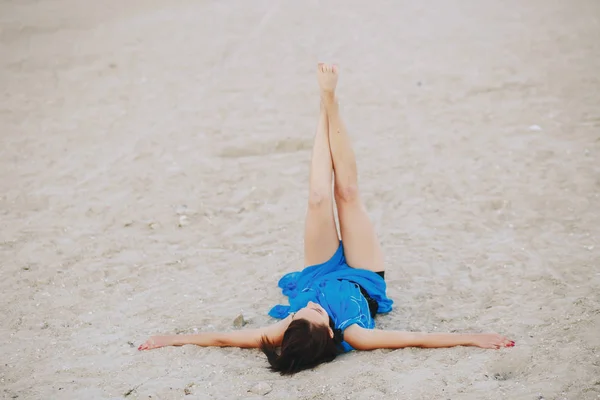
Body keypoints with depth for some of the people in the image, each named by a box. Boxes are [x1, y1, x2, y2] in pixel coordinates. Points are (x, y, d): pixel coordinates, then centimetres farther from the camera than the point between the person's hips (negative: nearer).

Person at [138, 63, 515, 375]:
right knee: (347, 192, -7)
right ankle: (329, 103, 14)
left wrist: (173, 339, -25)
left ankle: (328, 104, 17)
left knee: (320, 199, -8)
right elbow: (420, 339, -39)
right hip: (363, 277, -1)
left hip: (324, 274, 1)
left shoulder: (285, 339, -42)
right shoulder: (352, 337, -44)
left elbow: (221, 337, -32)